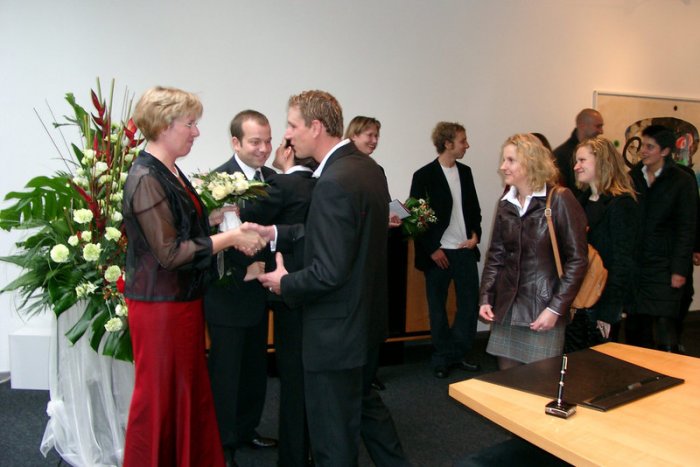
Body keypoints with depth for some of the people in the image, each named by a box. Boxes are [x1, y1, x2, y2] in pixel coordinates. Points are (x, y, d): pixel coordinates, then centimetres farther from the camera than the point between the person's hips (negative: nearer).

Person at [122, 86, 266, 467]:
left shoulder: (169, 172, 9)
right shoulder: (146, 179, -20)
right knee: (158, 397, 7)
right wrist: (229, 238, -21)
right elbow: (169, 253, -23)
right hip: (160, 304, -9)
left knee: (190, 390, 19)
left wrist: (217, 217, 4)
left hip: (184, 299, 9)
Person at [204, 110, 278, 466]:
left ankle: (247, 429, 40)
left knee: (256, 367, 21)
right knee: (226, 370, 8)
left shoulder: (273, 177, 4)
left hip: (258, 291, 7)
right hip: (229, 293, -7)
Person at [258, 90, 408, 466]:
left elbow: (330, 272, -27)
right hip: (367, 318, 10)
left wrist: (285, 283, -10)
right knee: (364, 400, 30)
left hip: (337, 330, -10)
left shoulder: (334, 182, -25)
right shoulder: (368, 167, 3)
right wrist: (278, 233, 6)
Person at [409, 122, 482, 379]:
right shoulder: (424, 175, -8)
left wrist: (475, 235, 1)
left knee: (470, 303, 7)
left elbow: (475, 208, 16)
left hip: (465, 249, 5)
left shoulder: (465, 172, 9)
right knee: (437, 307, 7)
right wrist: (432, 250, -11)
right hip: (438, 253, -5)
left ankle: (457, 354, 23)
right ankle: (442, 359, 21)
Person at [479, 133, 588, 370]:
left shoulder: (559, 200, -8)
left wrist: (556, 308, -14)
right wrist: (485, 299, 4)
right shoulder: (505, 204, 8)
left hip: (543, 310, -5)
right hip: (506, 309, 5)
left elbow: (577, 259, -10)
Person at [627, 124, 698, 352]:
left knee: (664, 326, -5)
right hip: (634, 265, 4)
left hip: (663, 268, -3)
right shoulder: (632, 177, 9)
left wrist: (680, 269, -9)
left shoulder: (682, 181, -1)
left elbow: (687, 229, -4)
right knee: (634, 327, 7)